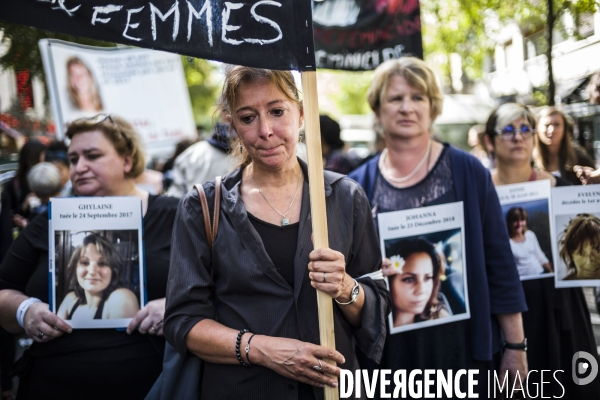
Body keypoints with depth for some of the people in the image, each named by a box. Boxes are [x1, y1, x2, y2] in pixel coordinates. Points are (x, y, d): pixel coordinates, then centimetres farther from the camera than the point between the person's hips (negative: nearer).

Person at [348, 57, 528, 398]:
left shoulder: (468, 172, -2)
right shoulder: (359, 185, 2)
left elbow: (498, 260, -1)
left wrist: (516, 345, -1)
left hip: (462, 342, -1)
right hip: (389, 348, 1)